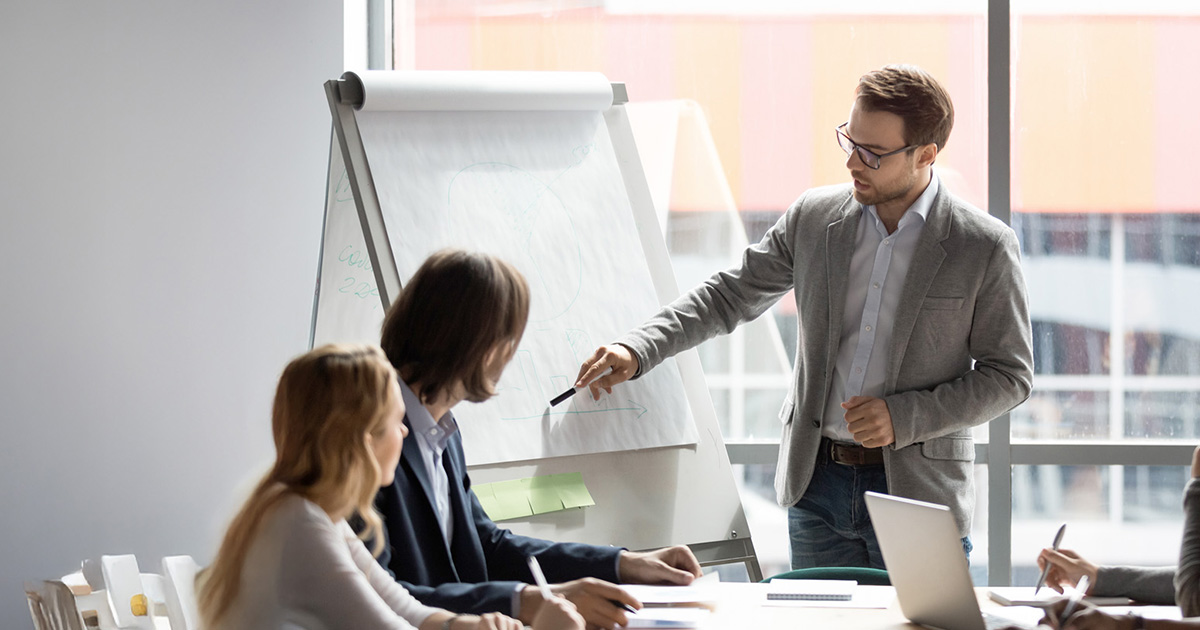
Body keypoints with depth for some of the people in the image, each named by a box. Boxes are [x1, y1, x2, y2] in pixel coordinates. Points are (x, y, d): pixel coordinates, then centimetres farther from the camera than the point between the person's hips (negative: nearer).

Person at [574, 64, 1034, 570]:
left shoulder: (986, 247, -8)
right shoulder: (813, 219, 4)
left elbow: (1009, 375, -4)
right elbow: (728, 297, 12)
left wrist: (904, 416, -15)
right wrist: (637, 350, -1)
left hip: (917, 490, -3)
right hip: (817, 485, 4)